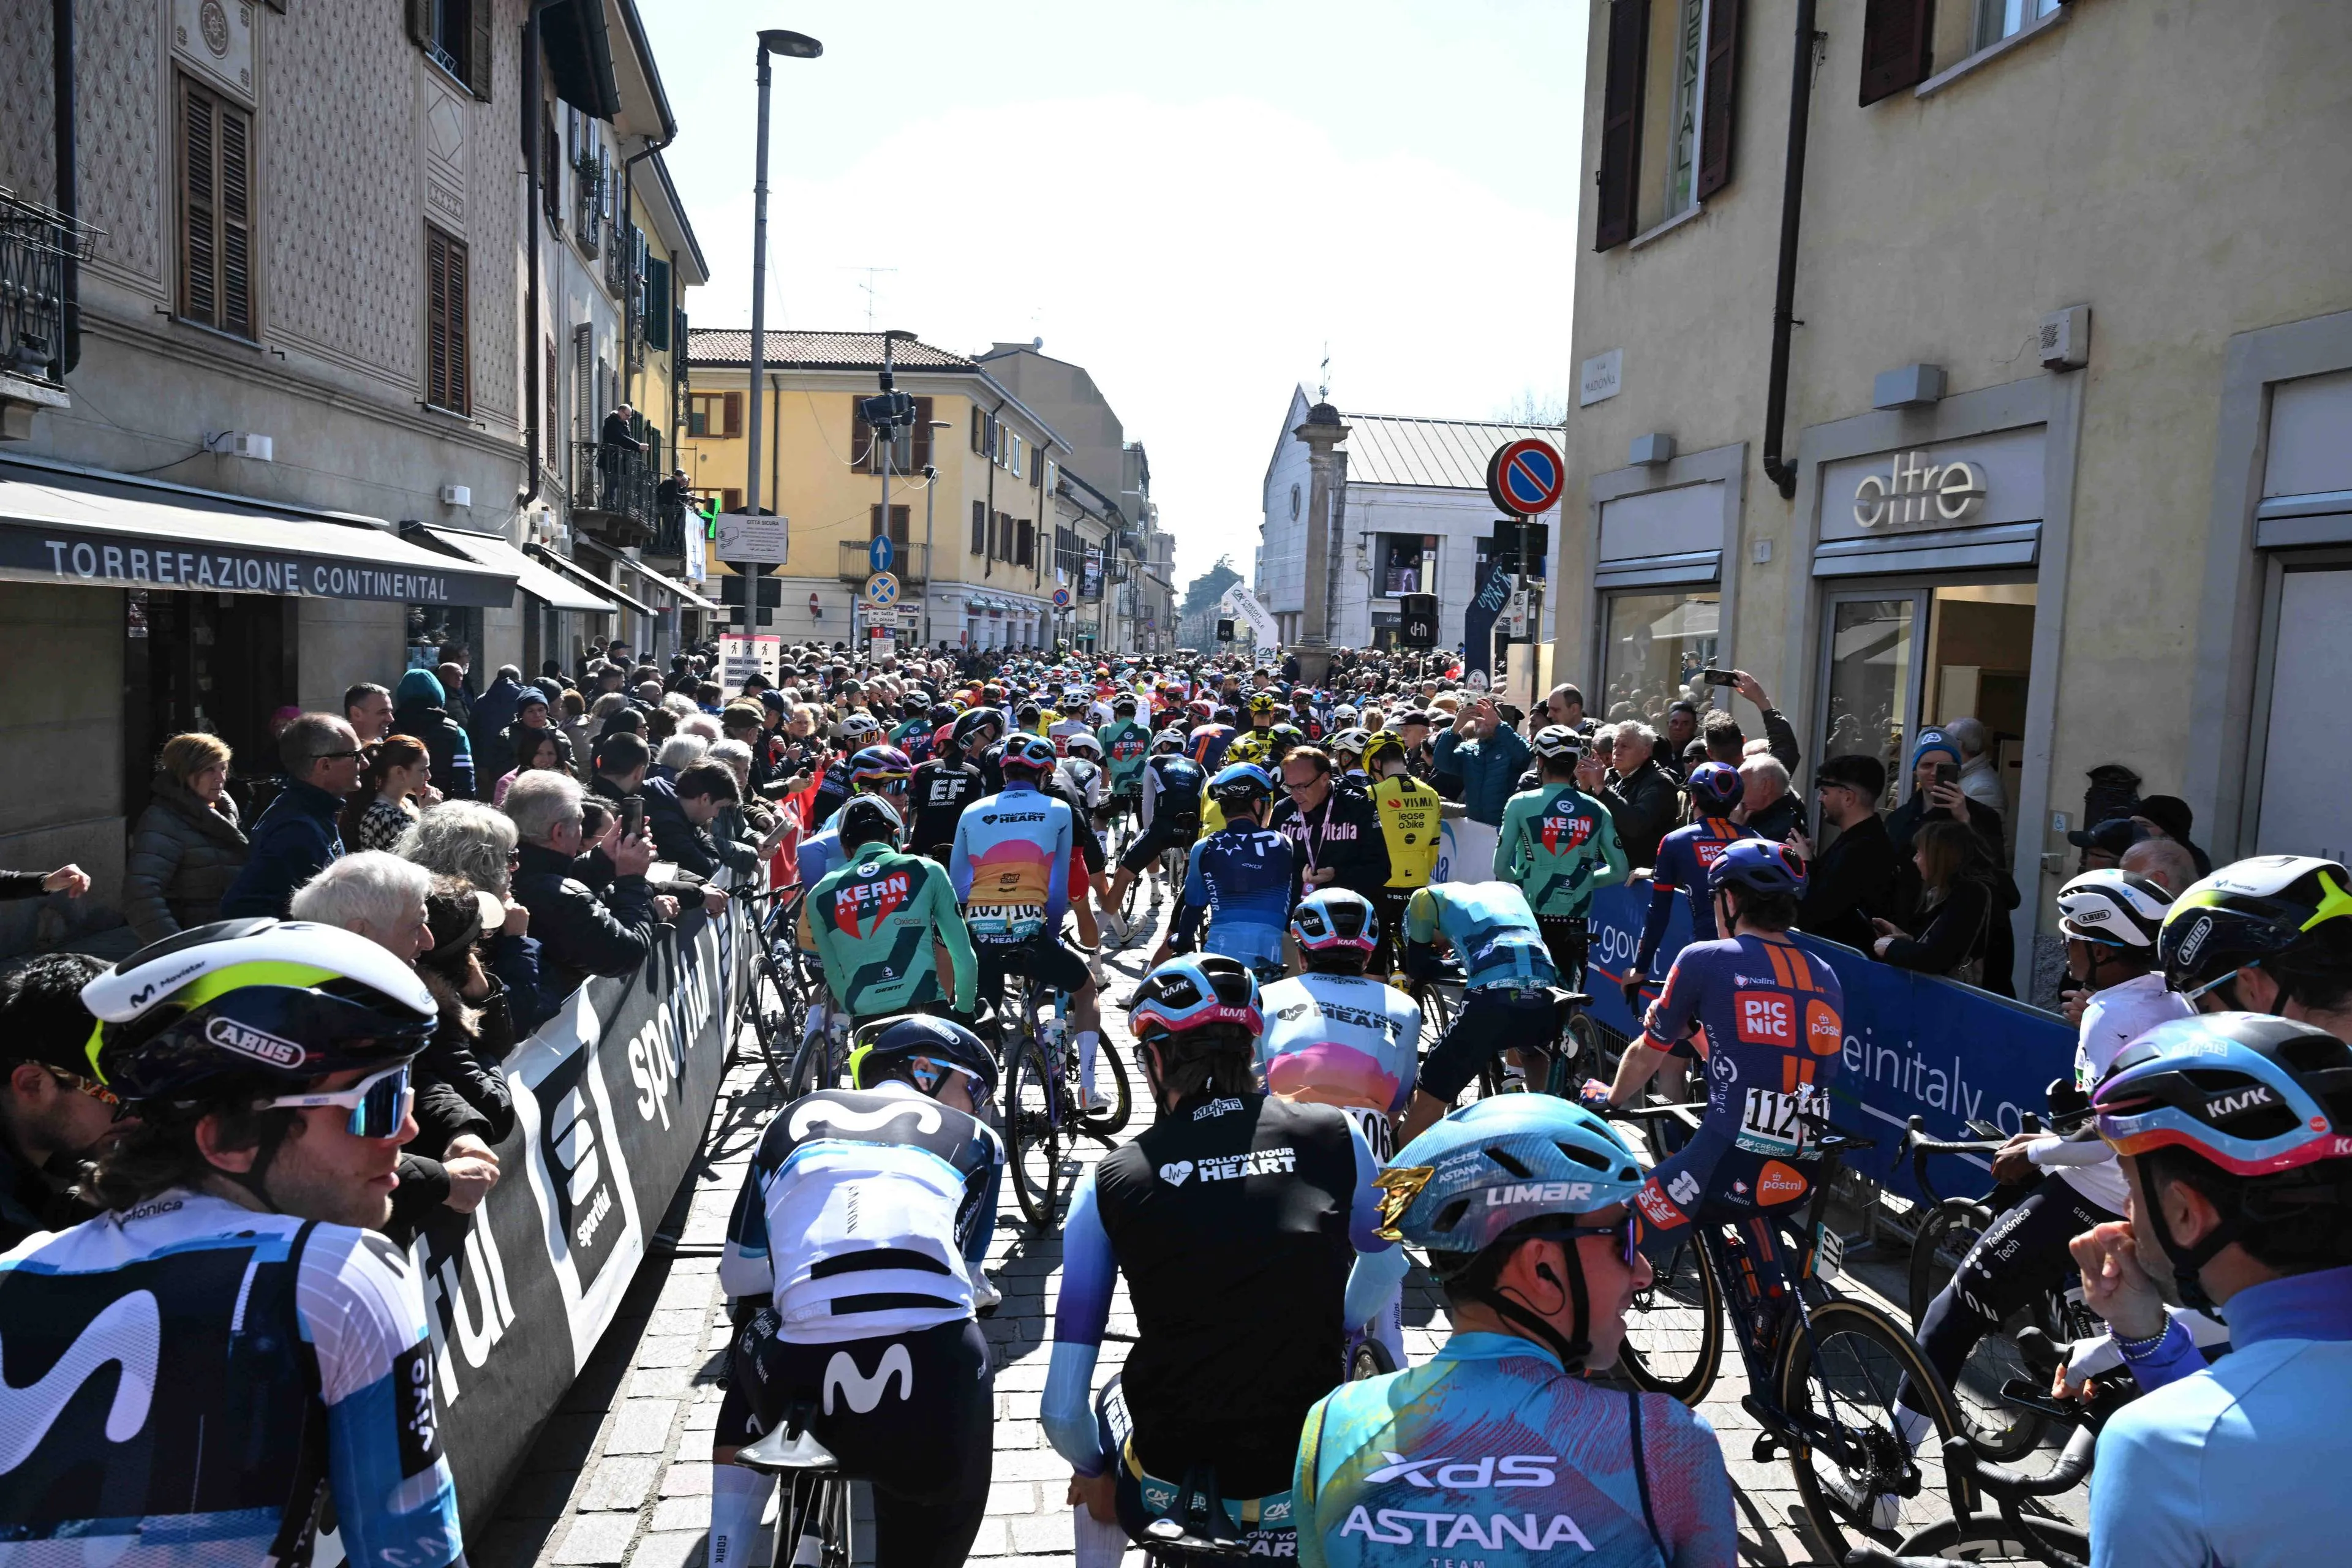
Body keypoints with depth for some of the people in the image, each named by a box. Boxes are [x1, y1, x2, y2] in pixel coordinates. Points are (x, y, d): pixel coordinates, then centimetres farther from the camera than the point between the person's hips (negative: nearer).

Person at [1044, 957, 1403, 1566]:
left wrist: (1092, 1471, 16)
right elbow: (1383, 1269, 17)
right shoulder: (1335, 1137, -4)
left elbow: (1062, 1410, -3)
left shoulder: (1110, 1181, -6)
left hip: (1165, 1477, 0)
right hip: (1315, 1485, 0)